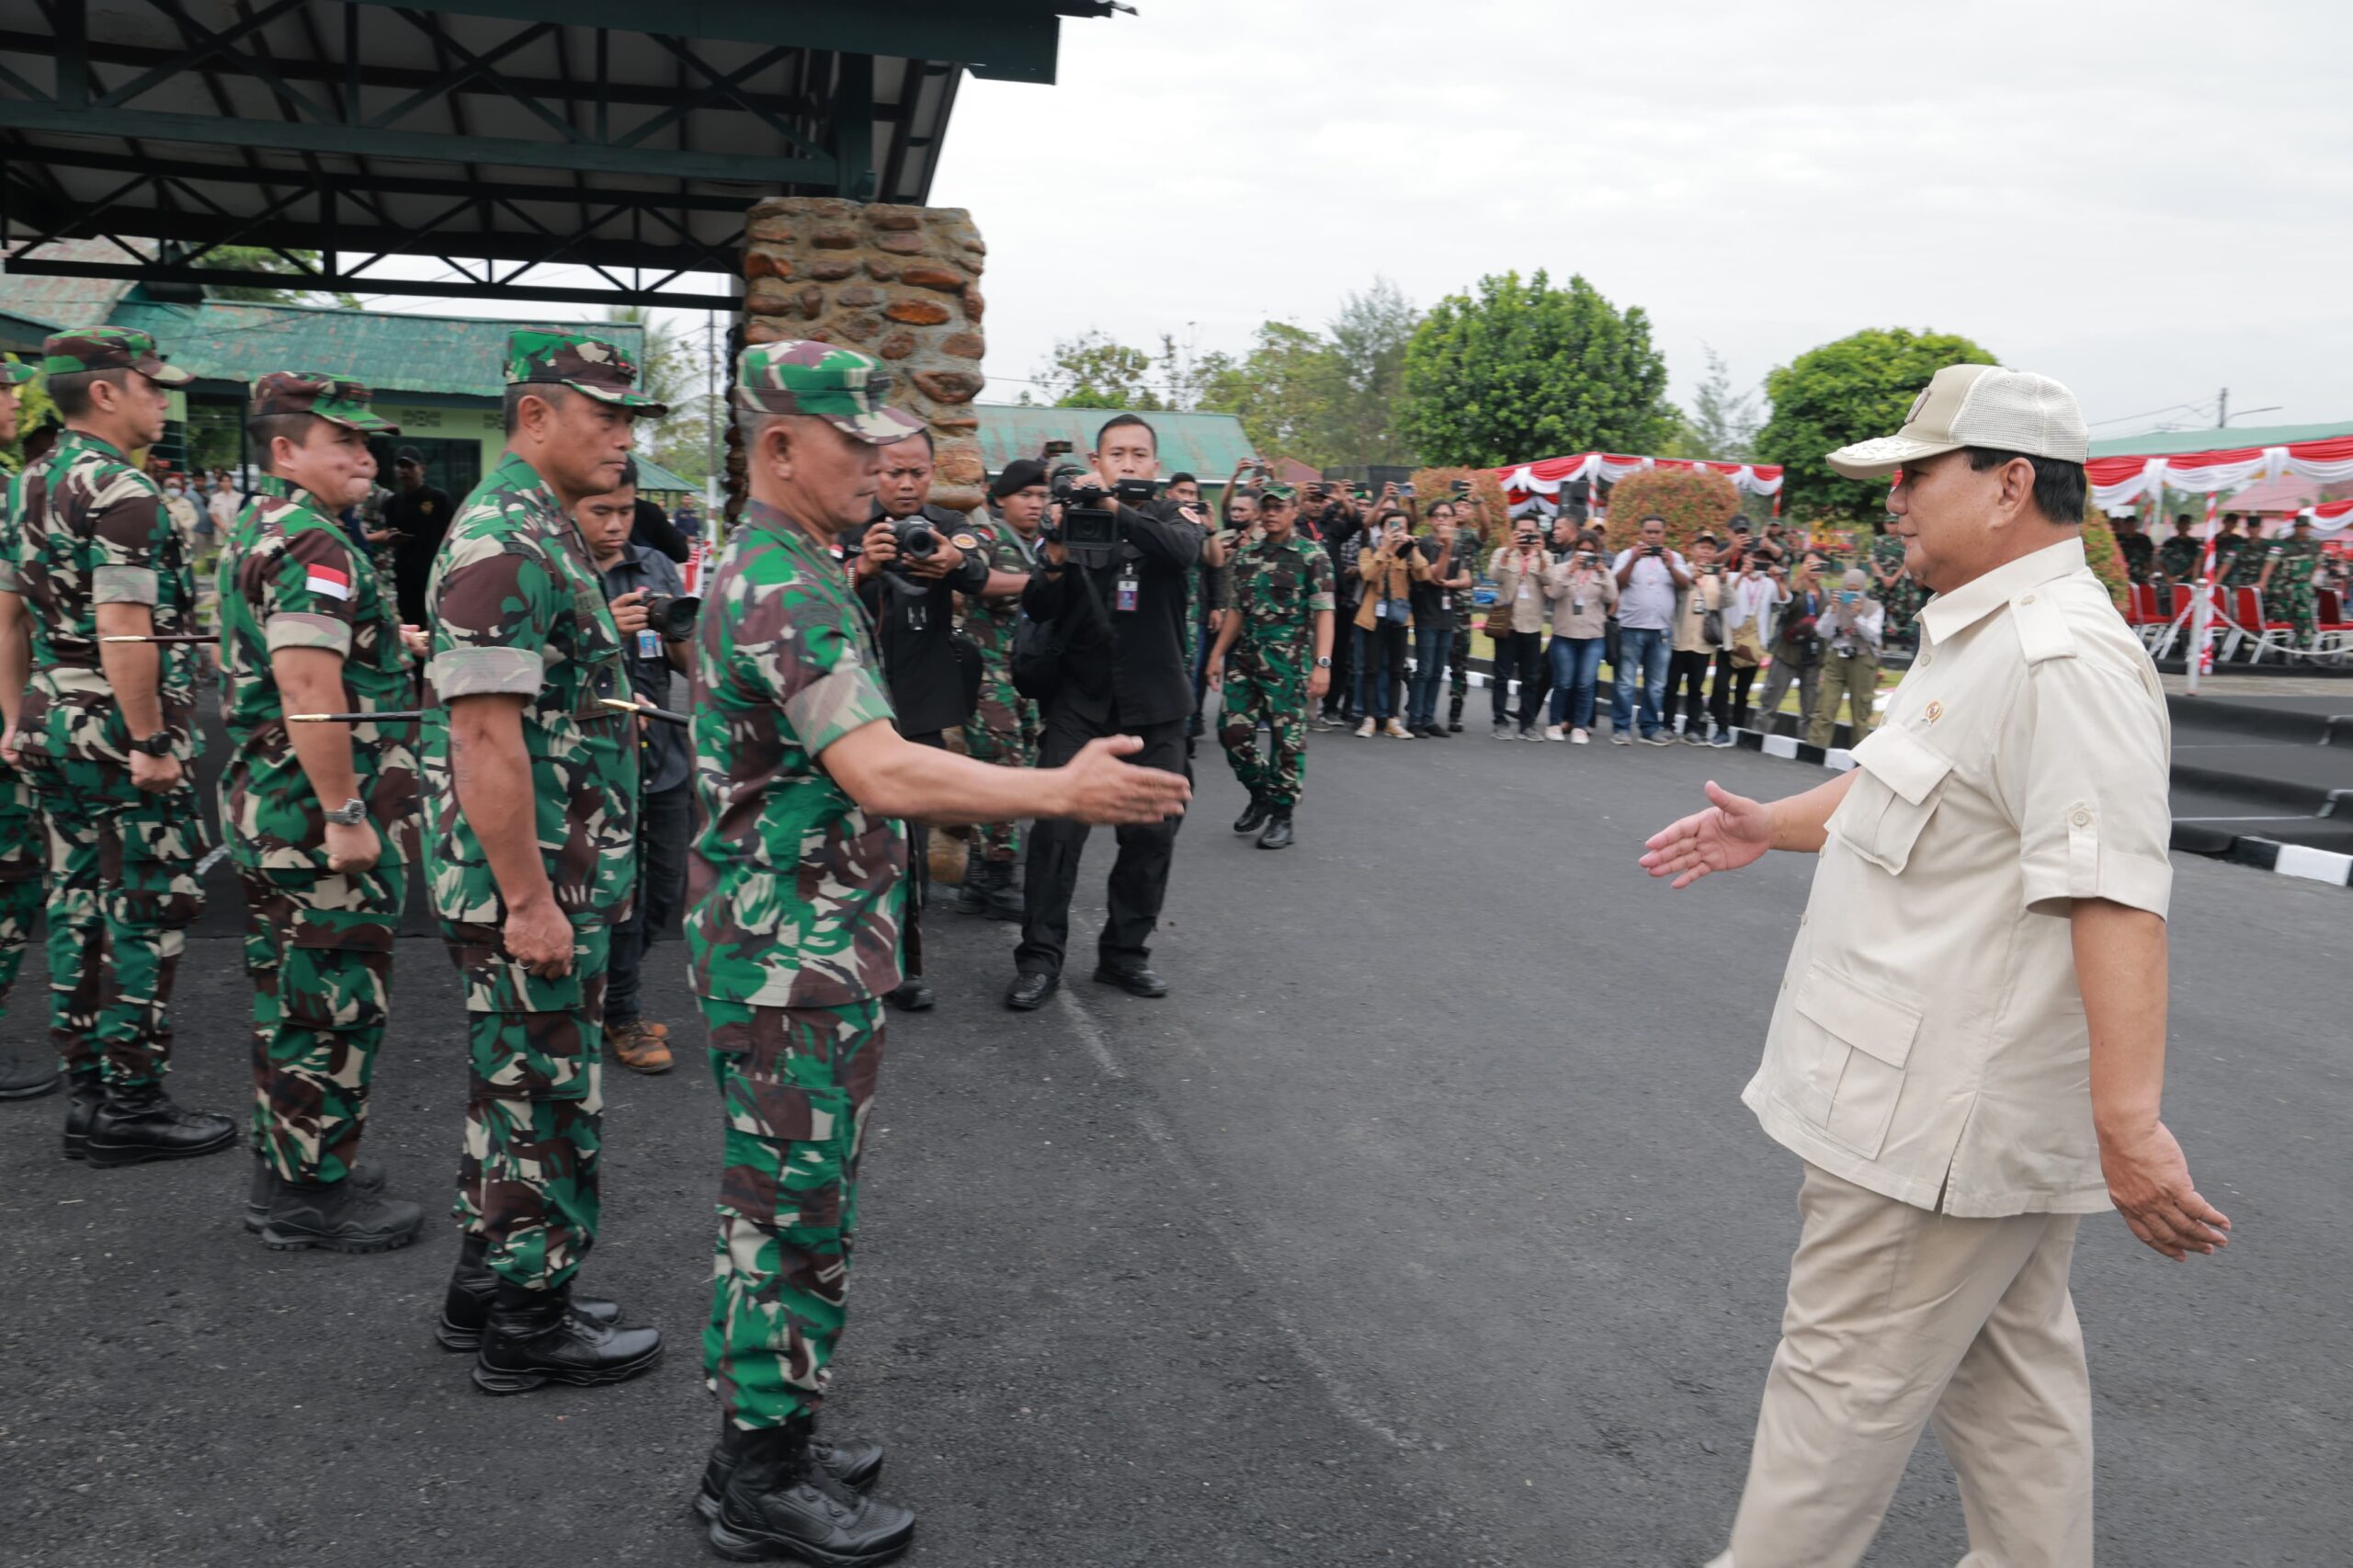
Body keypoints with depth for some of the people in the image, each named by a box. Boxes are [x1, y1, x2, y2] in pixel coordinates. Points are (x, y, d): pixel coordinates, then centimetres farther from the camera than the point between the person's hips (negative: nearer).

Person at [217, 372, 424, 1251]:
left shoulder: (257, 531, 16)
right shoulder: (313, 544, -18)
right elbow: (310, 690, -26)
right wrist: (345, 815, -24)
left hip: (266, 809, 11)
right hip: (318, 816, -11)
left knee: (291, 998, 17)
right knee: (335, 1007, -1)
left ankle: (284, 1172, 28)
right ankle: (313, 1197, 9)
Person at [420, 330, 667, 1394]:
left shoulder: (541, 532, 14)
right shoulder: (506, 543, -19)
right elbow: (485, 735, -25)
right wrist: (528, 900, -24)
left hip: (559, 877, 10)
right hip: (529, 885, -10)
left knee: (520, 1089, 19)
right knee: (545, 1102, 1)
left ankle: (490, 1286, 33)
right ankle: (528, 1326, 16)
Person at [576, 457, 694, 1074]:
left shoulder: (656, 566, 10)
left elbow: (687, 663, 13)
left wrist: (682, 635, -9)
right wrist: (603, 632, -22)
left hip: (664, 752, 5)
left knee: (664, 887, 11)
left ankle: (614, 988, 33)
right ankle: (622, 1015, 19)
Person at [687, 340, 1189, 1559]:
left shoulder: (765, 569, 13)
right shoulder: (788, 588, -21)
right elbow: (879, 772, -30)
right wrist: (1062, 791, -30)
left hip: (780, 945, 11)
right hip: (798, 957, -11)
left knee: (775, 1204, 18)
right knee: (796, 1214, 0)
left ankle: (761, 1431, 31)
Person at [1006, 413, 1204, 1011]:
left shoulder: (1173, 516, 6)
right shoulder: (1073, 517, 5)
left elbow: (1183, 551, -20)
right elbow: (1037, 609, -2)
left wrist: (1116, 509, -33)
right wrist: (1054, 563, -24)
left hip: (1154, 703, 1)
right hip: (1081, 699, -1)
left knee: (1151, 831, 4)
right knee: (1056, 827, -8)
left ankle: (1124, 951, 19)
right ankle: (1040, 956, 2)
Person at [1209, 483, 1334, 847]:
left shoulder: (1312, 555, -3)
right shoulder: (1245, 555, 12)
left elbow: (1323, 613, -7)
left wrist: (1322, 663, -16)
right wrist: (1217, 654, 9)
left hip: (1289, 661, -5)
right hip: (1244, 656, 5)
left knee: (1288, 738, -2)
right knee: (1233, 729, 3)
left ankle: (1282, 815, 9)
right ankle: (1260, 793, 25)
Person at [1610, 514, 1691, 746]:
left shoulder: (1674, 558, 12)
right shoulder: (1627, 555, 6)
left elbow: (1685, 584, -1)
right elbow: (1617, 583, -7)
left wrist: (1670, 566, -18)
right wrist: (1633, 561, -20)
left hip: (1661, 630, 3)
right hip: (1631, 628, -3)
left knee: (1656, 684, 5)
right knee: (1625, 682, -4)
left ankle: (1650, 729, 10)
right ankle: (1621, 728, -1)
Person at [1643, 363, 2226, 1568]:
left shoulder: (2063, 658, -23)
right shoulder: (1980, 636, 12)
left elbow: (2113, 894, -32)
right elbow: (1906, 782, 29)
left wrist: (2128, 1121, -37)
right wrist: (1771, 827, 20)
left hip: (1943, 1108, -11)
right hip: (1949, 1093, 11)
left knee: (1846, 1376, 3)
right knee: (2007, 1366, 21)